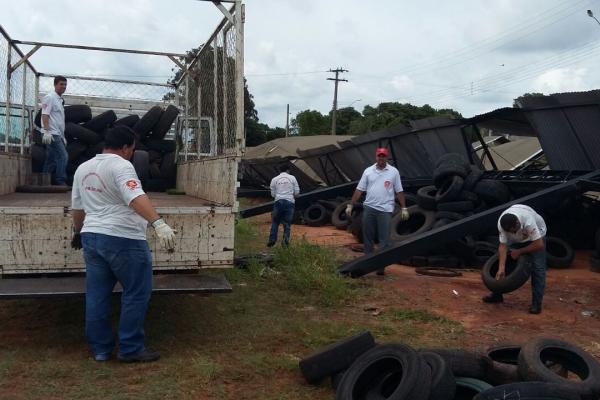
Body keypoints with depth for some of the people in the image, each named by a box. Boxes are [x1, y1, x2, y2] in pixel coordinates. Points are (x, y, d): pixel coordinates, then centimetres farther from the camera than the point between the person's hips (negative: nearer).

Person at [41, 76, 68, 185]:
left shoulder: (61, 100, 21)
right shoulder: (50, 98, -6)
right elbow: (45, 115, -15)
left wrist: (63, 137, 21)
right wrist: (46, 131, -24)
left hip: (57, 135, 9)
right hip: (51, 134, -9)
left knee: (51, 160, 9)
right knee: (63, 156, -16)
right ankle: (60, 181, -15)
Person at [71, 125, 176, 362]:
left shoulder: (83, 168, 14)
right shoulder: (120, 165, -11)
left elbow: (77, 207, 22)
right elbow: (136, 197, -29)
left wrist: (78, 232, 36)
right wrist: (158, 223, -39)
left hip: (90, 237, 8)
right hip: (123, 240, -8)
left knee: (97, 295, 12)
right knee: (136, 294, 3)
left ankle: (100, 349, 21)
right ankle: (130, 349, 8)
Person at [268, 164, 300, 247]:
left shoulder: (274, 179, 9)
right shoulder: (292, 178, 6)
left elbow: (273, 194, 9)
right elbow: (297, 192, 4)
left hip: (278, 201, 1)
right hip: (289, 202, 0)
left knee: (275, 221, 11)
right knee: (287, 223, 6)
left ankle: (272, 239, 3)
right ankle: (286, 239, -3)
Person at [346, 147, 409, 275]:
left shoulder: (394, 172, 3)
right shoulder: (368, 171, 6)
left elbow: (399, 192, 5)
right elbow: (359, 190, 6)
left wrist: (404, 208, 1)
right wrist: (350, 205, 2)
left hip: (385, 209, -2)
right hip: (369, 207, 2)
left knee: (384, 238, -3)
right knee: (367, 236, 9)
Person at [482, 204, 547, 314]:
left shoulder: (528, 222, -44)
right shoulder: (501, 224, -31)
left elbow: (539, 244, -38)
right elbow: (503, 246, -27)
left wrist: (519, 251, -27)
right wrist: (501, 268, -33)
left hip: (536, 236, -4)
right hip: (517, 239, 4)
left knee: (537, 268, -14)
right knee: (505, 260, -2)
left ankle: (536, 303, -9)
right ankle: (497, 294, 9)